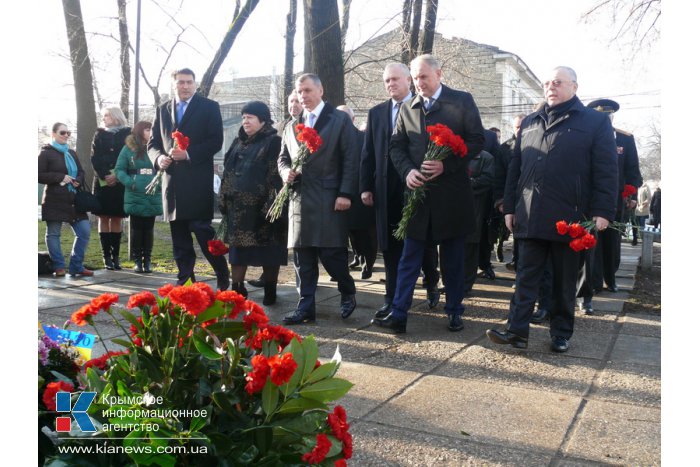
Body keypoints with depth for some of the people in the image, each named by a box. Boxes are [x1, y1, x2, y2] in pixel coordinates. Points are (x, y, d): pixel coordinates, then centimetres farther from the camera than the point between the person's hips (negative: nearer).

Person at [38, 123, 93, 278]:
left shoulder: (72, 153, 18)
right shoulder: (46, 153, 0)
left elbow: (81, 172, 21)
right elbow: (40, 175, -7)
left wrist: (78, 181, -1)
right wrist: (60, 178, -15)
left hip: (73, 200, 6)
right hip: (54, 201, -5)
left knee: (84, 231, -1)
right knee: (53, 233, 0)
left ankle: (76, 266, 9)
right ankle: (59, 267, 9)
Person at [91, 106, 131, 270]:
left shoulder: (127, 134, 7)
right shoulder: (100, 134, 13)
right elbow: (95, 158, 4)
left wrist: (117, 175, -13)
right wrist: (104, 176, -12)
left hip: (120, 182, -1)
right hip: (102, 182, 1)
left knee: (116, 219, 1)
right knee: (104, 218, -1)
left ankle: (115, 256, 4)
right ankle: (107, 256, -1)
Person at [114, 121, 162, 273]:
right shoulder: (128, 148, 3)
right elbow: (119, 169, 0)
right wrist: (129, 182, -15)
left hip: (153, 197, 2)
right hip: (135, 197, -2)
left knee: (148, 229, 7)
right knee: (136, 229, 4)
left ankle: (147, 260, 14)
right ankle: (137, 260, 12)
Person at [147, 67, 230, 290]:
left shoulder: (209, 107, 4)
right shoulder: (163, 110, 17)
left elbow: (216, 141, -5)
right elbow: (153, 143, 16)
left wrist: (188, 153, -15)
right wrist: (158, 157, -6)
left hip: (198, 182, -5)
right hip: (172, 182, 5)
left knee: (203, 231, -7)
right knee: (179, 238, 8)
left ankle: (223, 279, 7)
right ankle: (184, 281, 16)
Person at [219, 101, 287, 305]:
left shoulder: (274, 143, -7)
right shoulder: (238, 143, 15)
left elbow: (276, 176, -14)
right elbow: (228, 172, 17)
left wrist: (271, 205, -20)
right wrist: (224, 200, 10)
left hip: (262, 207, -6)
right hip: (239, 206, 7)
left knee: (268, 249, 3)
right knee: (238, 247, 9)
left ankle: (270, 290, 15)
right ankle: (237, 288, 17)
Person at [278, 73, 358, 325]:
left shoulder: (340, 119, 2)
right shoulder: (291, 126, 17)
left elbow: (350, 160, -4)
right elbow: (283, 158, 22)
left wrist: (345, 194, -12)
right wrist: (286, 171, -2)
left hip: (329, 200, -5)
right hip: (299, 199, 5)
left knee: (332, 253, -4)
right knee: (303, 256, 5)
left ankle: (348, 294, 21)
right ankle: (306, 306, 13)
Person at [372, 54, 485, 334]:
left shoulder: (462, 101, 0)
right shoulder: (407, 108, 9)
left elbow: (477, 140, -5)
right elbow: (396, 146, 9)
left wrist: (447, 164, -17)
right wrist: (407, 171, -10)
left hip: (452, 192, -2)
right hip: (418, 191, 2)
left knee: (453, 258, 9)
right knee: (409, 257, 3)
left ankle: (454, 312, 22)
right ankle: (398, 314, 6)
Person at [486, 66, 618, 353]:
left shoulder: (595, 122, 4)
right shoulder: (530, 123, 16)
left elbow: (606, 170, -2)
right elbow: (515, 168, 16)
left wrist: (602, 211, -10)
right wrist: (510, 207, 11)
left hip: (569, 217, -3)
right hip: (531, 217, 3)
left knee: (565, 280, 8)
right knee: (526, 276, 2)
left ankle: (561, 334, 19)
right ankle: (517, 330, 3)